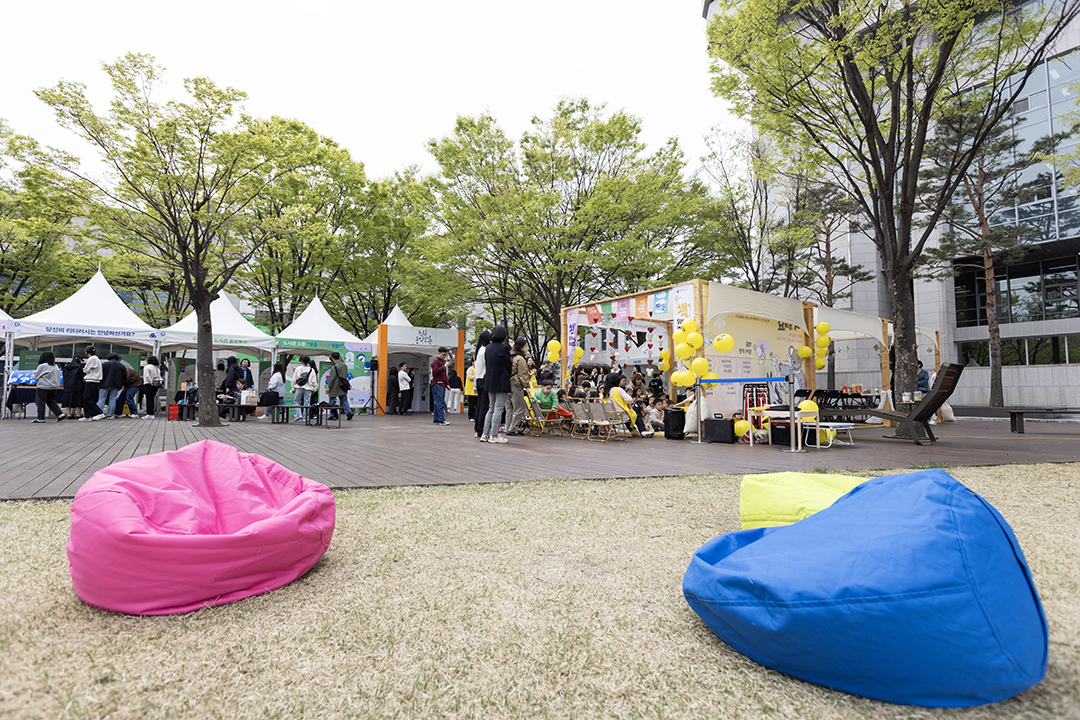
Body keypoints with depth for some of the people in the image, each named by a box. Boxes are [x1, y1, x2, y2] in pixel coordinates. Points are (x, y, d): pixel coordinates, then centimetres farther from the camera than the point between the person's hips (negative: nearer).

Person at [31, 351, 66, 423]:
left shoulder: (42, 366, -12)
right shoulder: (56, 366, 6)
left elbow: (36, 377, -1)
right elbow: (58, 378, 13)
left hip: (43, 387, -6)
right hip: (54, 387, 6)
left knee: (41, 403, 3)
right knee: (51, 401, 14)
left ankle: (40, 418, 6)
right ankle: (60, 414, 3)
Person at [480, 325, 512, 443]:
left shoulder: (488, 348, 8)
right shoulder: (504, 348, -13)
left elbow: (486, 364, 11)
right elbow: (509, 366, -8)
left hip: (489, 382, 7)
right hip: (501, 383, -7)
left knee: (491, 408, 15)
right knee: (498, 409, 0)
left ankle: (485, 434, 13)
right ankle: (494, 435, 2)